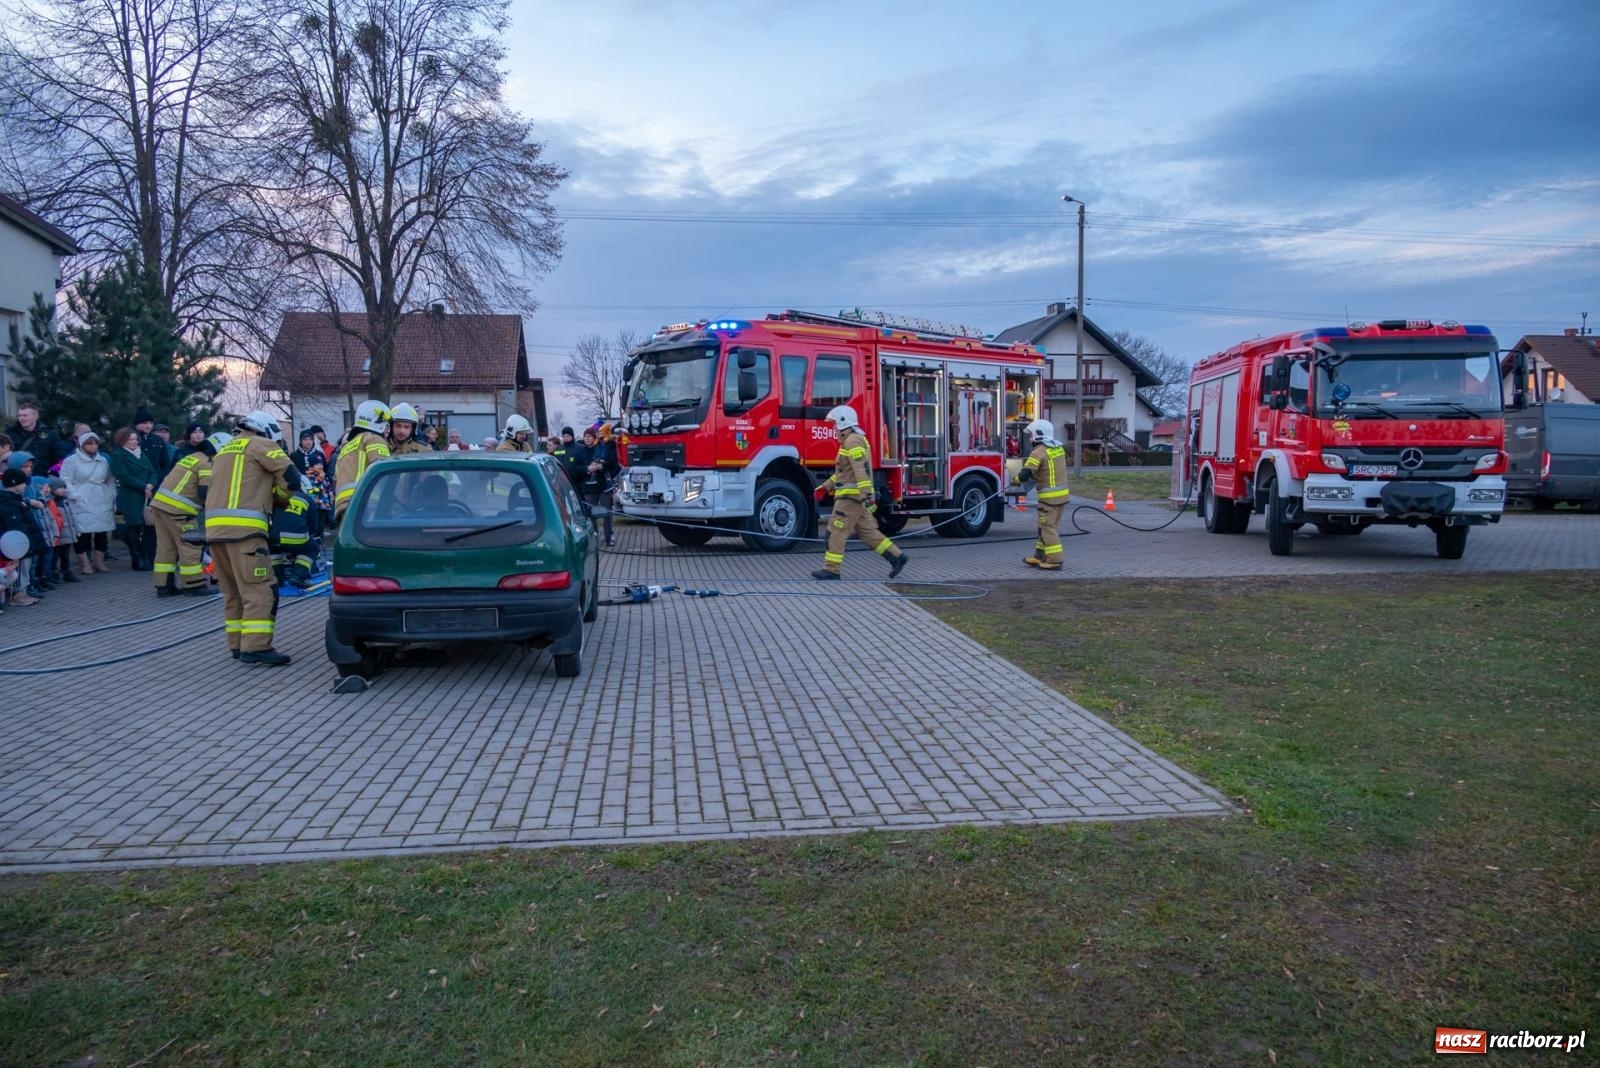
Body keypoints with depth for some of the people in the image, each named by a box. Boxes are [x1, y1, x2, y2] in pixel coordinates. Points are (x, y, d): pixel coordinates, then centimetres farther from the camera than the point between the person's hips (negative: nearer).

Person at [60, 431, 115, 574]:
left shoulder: (103, 461, 16)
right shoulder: (71, 460, 0)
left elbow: (110, 481, 22)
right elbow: (65, 481, -6)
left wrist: (112, 497, 11)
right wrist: (75, 496, -14)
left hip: (102, 505, 5)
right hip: (82, 506, -5)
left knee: (102, 533, 4)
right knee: (83, 534, -8)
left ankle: (98, 561, 14)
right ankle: (84, 564, -2)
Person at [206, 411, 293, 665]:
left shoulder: (223, 451, 29)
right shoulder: (259, 445, 5)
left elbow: (235, 487, 24)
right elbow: (288, 473, -3)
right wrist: (281, 496, 15)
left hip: (215, 526, 8)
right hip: (243, 527, -8)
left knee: (233, 591, 13)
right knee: (259, 590, -10)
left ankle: (238, 644, 15)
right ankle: (256, 647, -16)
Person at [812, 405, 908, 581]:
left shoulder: (853, 441, -14)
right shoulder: (849, 441, 20)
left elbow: (862, 470, -24)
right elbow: (842, 471, 27)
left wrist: (868, 495, -30)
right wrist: (825, 487, 25)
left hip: (851, 497, -10)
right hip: (852, 496, 10)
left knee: (837, 532, -5)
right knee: (867, 531, 11)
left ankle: (831, 569, -1)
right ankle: (897, 557, 11)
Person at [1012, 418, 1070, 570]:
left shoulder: (1039, 452, -16)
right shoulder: (1059, 448, 11)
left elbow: (1025, 474, -19)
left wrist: (1015, 481, 1)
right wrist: (1035, 478, 15)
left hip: (1050, 496, -9)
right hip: (1063, 493, 9)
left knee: (1048, 528, -2)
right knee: (1046, 526, 17)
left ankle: (1054, 561, -2)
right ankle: (1040, 557, 25)